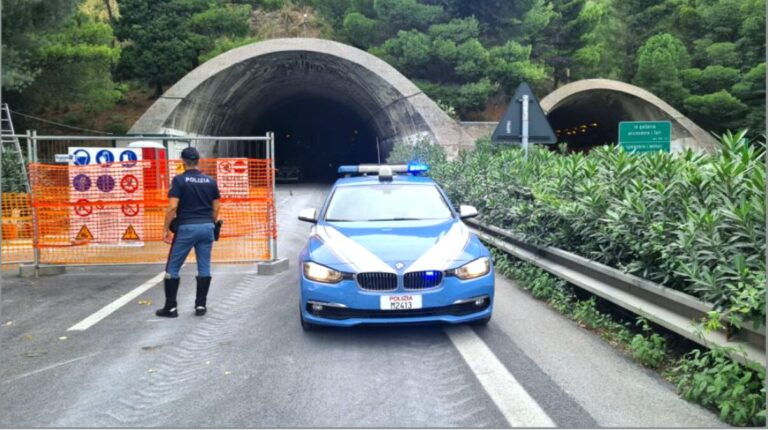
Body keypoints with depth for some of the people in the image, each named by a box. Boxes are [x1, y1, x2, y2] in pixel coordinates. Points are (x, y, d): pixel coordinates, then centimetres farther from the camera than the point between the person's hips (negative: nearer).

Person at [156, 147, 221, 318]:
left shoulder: (179, 180, -6)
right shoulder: (210, 181, 7)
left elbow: (172, 207, -13)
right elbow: (216, 208, 8)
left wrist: (166, 228, -5)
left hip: (186, 228, -4)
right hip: (206, 227, 4)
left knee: (172, 268, 6)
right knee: (204, 268, 10)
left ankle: (170, 307, 8)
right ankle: (201, 305, 12)